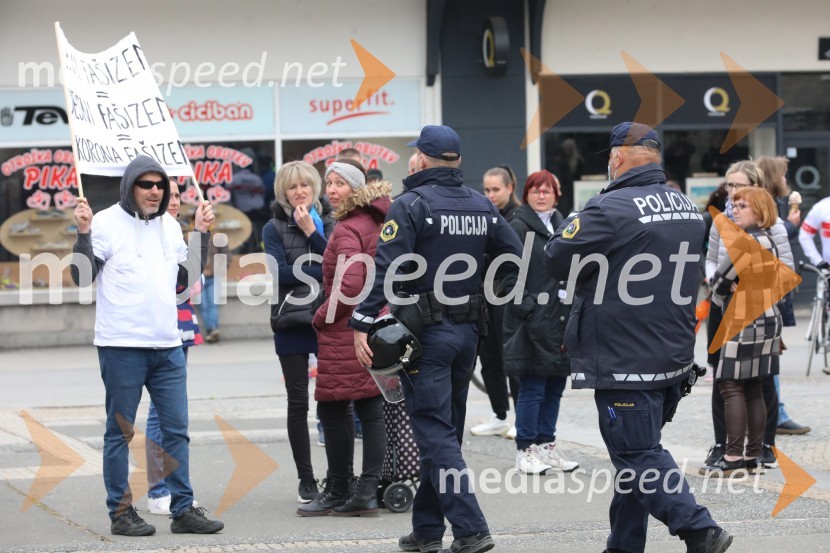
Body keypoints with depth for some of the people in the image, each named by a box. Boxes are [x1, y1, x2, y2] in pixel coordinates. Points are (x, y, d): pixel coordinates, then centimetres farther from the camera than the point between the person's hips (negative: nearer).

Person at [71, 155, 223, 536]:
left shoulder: (170, 226, 13)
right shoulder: (107, 222, -5)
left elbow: (188, 276, 20)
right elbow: (83, 277, -7)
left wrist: (201, 233, 15)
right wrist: (84, 233, -18)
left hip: (167, 346, 6)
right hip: (121, 347, -6)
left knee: (177, 429, 5)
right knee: (120, 431, 3)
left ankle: (183, 509, 9)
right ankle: (120, 512, 8)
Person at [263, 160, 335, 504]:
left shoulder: (330, 223, 9)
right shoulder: (275, 228, 5)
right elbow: (281, 273, -8)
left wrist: (311, 231, -11)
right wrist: (325, 272, -10)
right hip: (291, 322, -1)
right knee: (298, 402, 3)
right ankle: (306, 479, 10)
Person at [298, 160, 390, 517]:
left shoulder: (347, 230, -15)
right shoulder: (378, 222, 12)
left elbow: (349, 284, -24)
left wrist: (322, 317, -11)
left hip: (346, 329, -9)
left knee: (333, 410, 0)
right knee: (372, 410, 6)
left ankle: (337, 493, 5)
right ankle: (367, 491, 5)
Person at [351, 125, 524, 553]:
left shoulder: (411, 205, -11)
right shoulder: (481, 206, 9)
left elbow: (385, 268, -19)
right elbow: (515, 260, 12)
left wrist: (361, 324, -18)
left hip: (426, 334, -7)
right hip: (468, 332, 7)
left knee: (435, 434, -6)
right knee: (445, 431, 15)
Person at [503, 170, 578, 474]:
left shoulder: (562, 226, 17)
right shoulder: (519, 227, -5)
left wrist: (573, 308, 13)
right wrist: (527, 307, -17)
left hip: (561, 321, 7)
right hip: (532, 323, -7)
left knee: (555, 386, 10)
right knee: (532, 388, -4)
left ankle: (546, 444, 18)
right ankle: (526, 451, 4)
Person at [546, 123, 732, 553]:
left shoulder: (610, 209, -17)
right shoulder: (688, 208, 10)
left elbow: (556, 260, -11)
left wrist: (574, 223, 5)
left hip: (625, 360, -8)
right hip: (675, 357, 8)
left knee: (637, 454, -5)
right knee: (636, 452, 16)